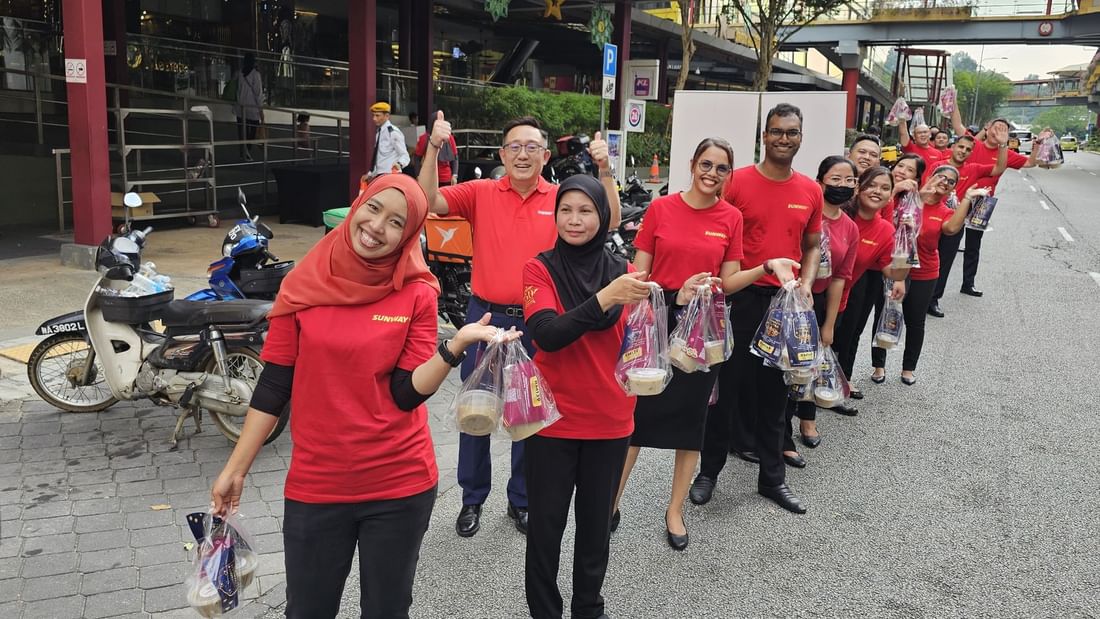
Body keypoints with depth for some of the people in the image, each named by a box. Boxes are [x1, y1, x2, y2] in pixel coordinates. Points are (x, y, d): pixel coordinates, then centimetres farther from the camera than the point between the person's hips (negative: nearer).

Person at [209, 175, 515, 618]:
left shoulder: (416, 294, -7)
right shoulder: (304, 285, -3)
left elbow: (407, 394, -11)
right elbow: (273, 386, 1)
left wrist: (456, 344, -24)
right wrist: (236, 468, 1)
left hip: (400, 485, -1)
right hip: (314, 485, 1)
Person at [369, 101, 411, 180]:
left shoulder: (393, 132, -11)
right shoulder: (378, 132, 15)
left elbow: (404, 155, -15)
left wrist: (399, 164, -36)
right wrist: (371, 174, 20)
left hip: (390, 174, -8)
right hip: (378, 175, 9)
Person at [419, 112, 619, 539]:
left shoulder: (561, 199, -1)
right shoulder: (481, 193, -2)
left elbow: (610, 221, -10)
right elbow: (429, 202, -13)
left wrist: (604, 170, -21)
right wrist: (434, 148, -23)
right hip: (486, 316, 0)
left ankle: (521, 501, 30)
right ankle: (472, 499, 29)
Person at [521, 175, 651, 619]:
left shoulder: (620, 270, 4)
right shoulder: (539, 269, -7)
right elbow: (547, 335, -22)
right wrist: (606, 297, -31)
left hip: (610, 420, 3)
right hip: (554, 419, -3)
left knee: (597, 522, 14)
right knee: (546, 524, 6)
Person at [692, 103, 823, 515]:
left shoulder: (811, 191, 6)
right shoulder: (737, 182, -6)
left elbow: (812, 246, 16)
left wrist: (806, 284, -1)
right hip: (741, 298, -4)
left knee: (775, 391, 14)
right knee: (727, 385, 6)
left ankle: (772, 477, 26)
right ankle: (709, 470, 21)